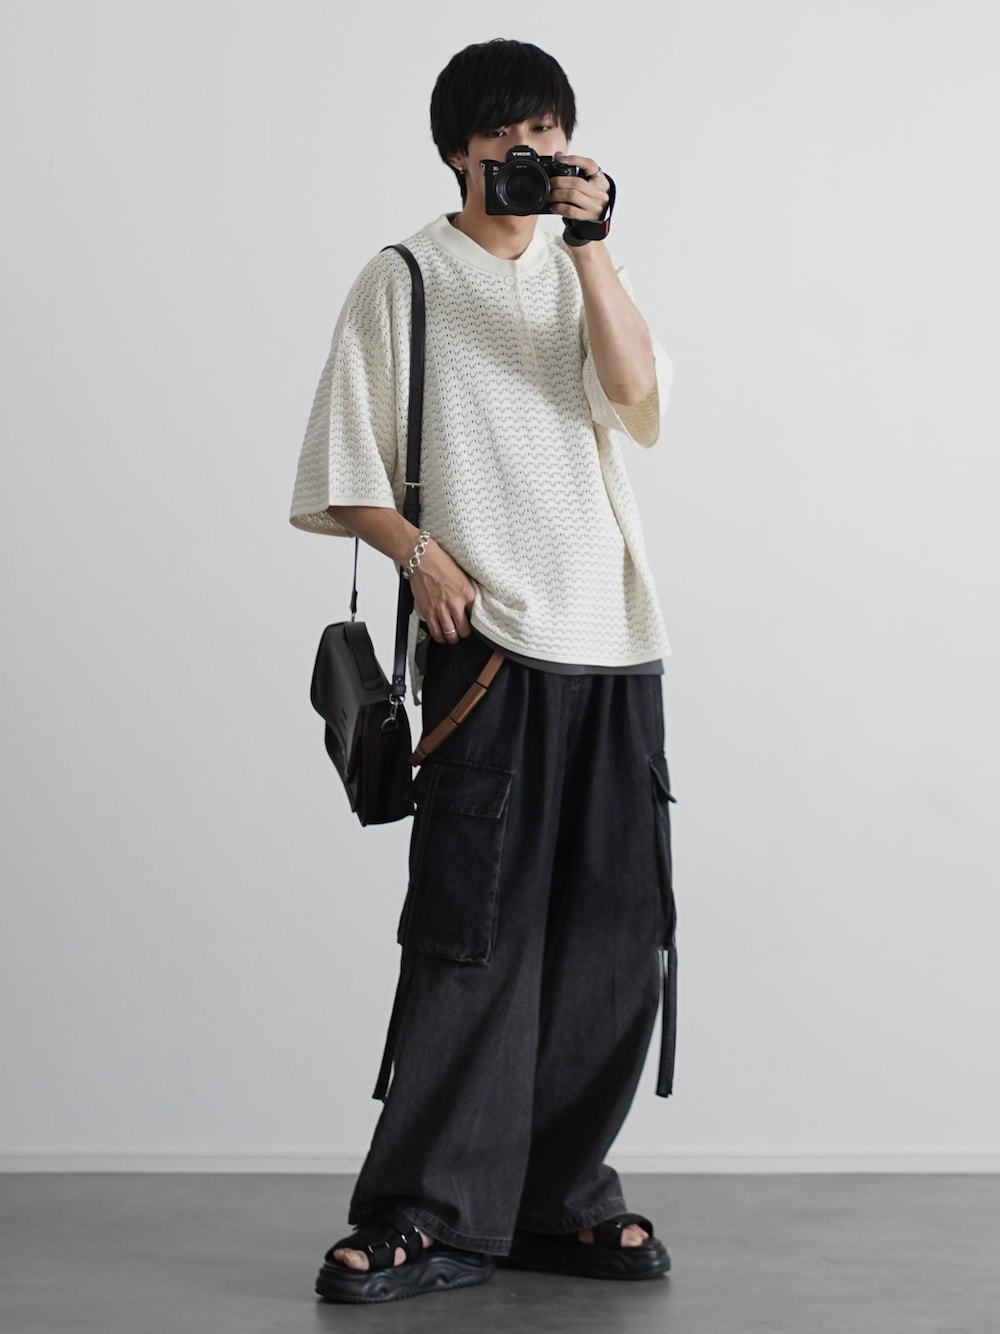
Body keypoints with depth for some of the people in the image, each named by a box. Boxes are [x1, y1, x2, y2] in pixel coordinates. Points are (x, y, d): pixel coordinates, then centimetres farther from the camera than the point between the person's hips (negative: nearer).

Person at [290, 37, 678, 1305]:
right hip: (484, 636, -4)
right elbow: (341, 469, 3)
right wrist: (423, 557, -12)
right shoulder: (405, 280, 6)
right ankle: (432, 1219, -5)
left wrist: (589, 241, -7)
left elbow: (638, 401, -2)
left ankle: (559, 1197, 11)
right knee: (476, 928, -9)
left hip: (613, 640, 4)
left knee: (614, 928, 2)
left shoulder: (583, 270, 17)